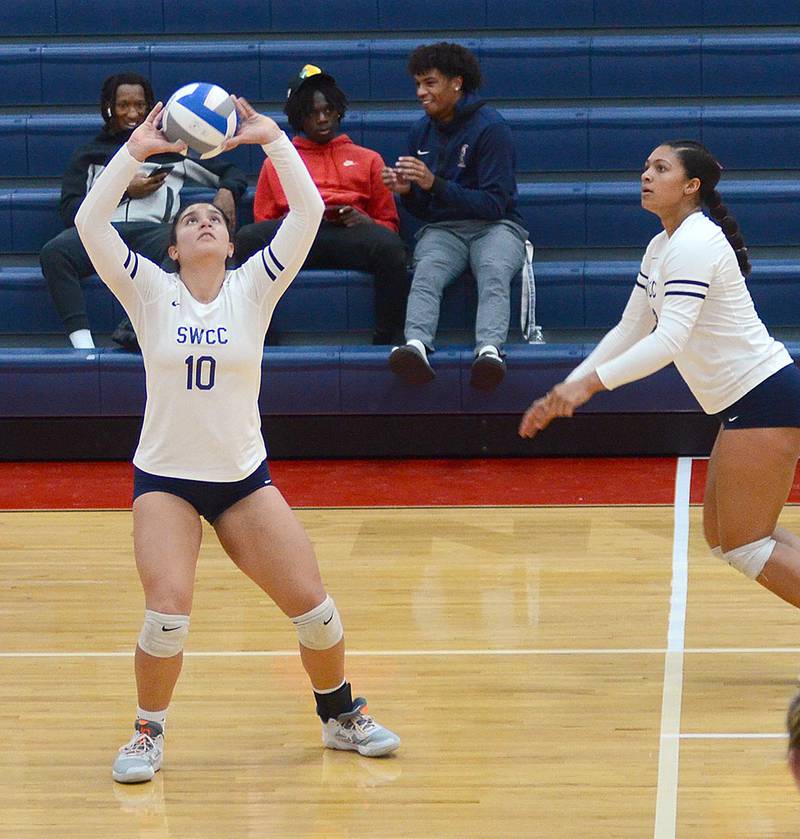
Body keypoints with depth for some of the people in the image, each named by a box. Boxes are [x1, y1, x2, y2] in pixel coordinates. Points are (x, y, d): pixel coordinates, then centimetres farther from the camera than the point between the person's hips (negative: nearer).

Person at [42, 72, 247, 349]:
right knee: (54, 252, -36)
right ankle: (82, 344, -42)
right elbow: (70, 212, 13)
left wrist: (227, 191, 7)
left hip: (154, 229, 0)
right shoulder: (90, 155, 28)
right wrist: (125, 191, 5)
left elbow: (232, 173, 31)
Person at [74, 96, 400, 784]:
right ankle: (149, 733, 6)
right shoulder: (150, 290, -2)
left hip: (244, 476, 2)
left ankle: (341, 715, 25)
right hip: (164, 478, -2)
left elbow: (308, 213, -10)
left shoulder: (253, 288, 0)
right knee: (168, 615, -19)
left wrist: (272, 139, -16)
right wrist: (135, 152, -19)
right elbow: (90, 223, -15)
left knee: (312, 606, -2)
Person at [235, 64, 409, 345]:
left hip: (350, 233, 0)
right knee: (247, 239, -35)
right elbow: (263, 222, 21)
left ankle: (386, 342, -32)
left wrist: (365, 222, -2)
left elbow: (389, 224, 23)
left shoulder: (368, 159, 29)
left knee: (390, 248, -37)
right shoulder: (276, 163, 30)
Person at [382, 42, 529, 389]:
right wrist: (406, 191, -6)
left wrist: (435, 184, -20)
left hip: (493, 226, -3)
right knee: (427, 271, -31)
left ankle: (489, 349, -60)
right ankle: (416, 345, -58)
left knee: (494, 271, -36)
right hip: (442, 228, 3)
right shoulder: (421, 131, 12)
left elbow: (495, 204, -12)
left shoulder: (490, 126, -5)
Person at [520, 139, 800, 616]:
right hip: (745, 403, 10)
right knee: (723, 537, 12)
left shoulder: (694, 245, -17)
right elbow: (629, 332, 19)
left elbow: (670, 340, -29)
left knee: (744, 546, -8)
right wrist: (567, 391, 13)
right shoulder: (662, 247, 13)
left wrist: (589, 383, -34)